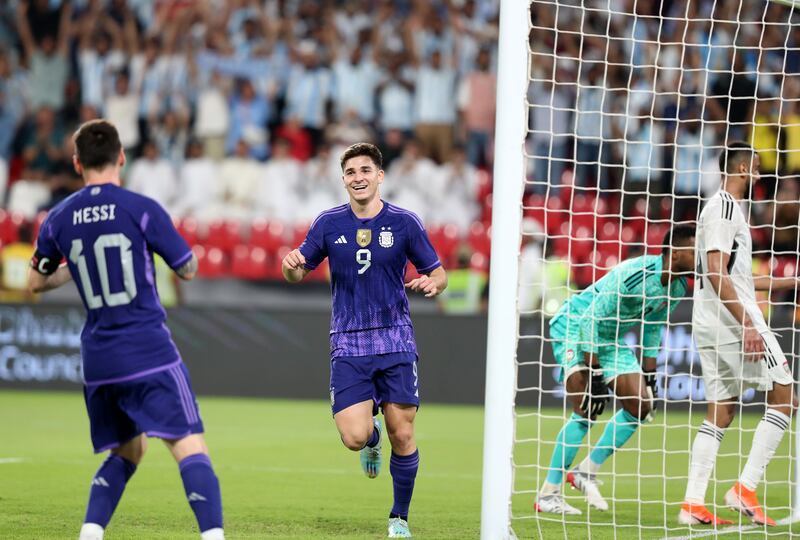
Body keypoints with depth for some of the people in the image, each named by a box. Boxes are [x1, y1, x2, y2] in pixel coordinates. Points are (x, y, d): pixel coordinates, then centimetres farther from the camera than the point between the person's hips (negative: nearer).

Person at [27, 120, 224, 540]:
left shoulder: (58, 219, 5)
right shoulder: (141, 209, -8)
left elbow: (36, 283, 19)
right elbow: (188, 269, 3)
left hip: (97, 359, 5)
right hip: (150, 352, -5)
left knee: (126, 451, 21)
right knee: (190, 448, -10)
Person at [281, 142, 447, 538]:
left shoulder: (404, 223, 0)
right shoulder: (329, 223, 3)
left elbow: (438, 273, 6)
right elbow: (299, 272, 11)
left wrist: (432, 283, -18)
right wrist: (291, 266, -14)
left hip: (395, 342, 0)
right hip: (348, 345, 0)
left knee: (402, 435, -4)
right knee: (354, 437, -13)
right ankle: (372, 433, 25)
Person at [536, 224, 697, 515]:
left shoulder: (679, 286, -4)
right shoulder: (635, 274, -31)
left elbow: (652, 330, 13)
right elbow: (591, 318, -28)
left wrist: (649, 376, 12)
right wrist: (594, 374, -28)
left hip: (612, 339, 9)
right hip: (574, 328, -9)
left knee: (641, 405, -2)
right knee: (586, 410, -20)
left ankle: (587, 471, 11)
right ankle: (548, 494, -14)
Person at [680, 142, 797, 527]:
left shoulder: (724, 207, 21)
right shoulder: (725, 207, -11)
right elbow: (716, 275, -19)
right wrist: (747, 324, -24)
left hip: (712, 324, 10)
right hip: (732, 321, -10)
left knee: (720, 412, 7)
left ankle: (693, 504, 2)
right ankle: (745, 489, -10)